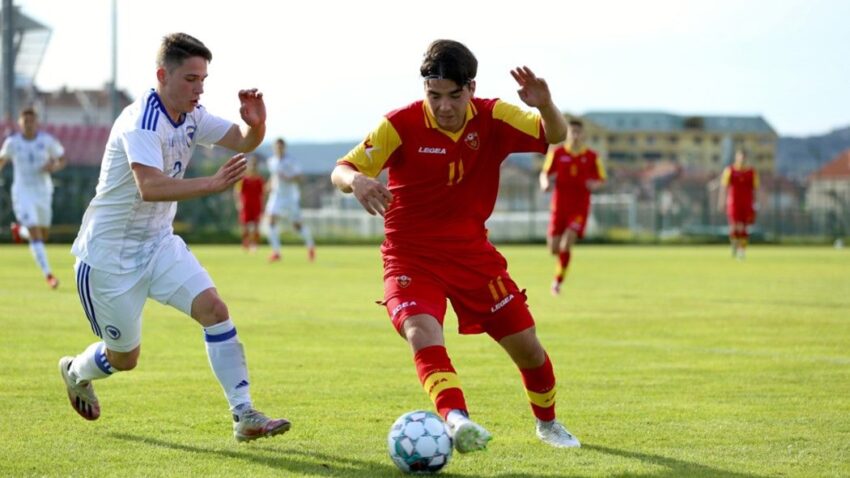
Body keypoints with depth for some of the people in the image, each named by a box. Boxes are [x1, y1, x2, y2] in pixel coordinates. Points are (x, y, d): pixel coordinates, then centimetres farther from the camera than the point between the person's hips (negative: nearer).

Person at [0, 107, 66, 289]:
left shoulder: (47, 140, -5)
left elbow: (62, 159, 5)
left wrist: (54, 167, -16)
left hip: (43, 192, 3)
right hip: (22, 192, -3)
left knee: (44, 234, 15)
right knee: (35, 235, -14)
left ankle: (19, 229, 48)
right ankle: (48, 275, -13)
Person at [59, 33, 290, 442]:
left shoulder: (191, 116, -1)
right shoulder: (141, 121, -26)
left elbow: (244, 142, 0)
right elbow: (149, 187, -41)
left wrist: (256, 125, -24)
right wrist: (213, 183, -50)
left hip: (158, 243, 7)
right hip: (109, 252, -7)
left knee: (214, 308, -14)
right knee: (125, 358, 7)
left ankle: (244, 416, -13)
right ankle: (75, 373, 42)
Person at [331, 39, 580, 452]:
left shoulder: (491, 118, -6)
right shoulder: (401, 125, -15)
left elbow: (554, 136, -12)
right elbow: (341, 170, -18)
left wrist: (544, 105, -34)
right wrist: (356, 180, -43)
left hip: (472, 252, 3)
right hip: (411, 256, -3)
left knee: (526, 344, 5)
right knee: (422, 332, -32)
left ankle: (547, 423, 32)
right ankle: (455, 418, -51)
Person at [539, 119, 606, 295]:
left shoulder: (591, 156, 3)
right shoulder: (557, 153, 2)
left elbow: (601, 180, 10)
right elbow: (545, 174, 4)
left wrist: (594, 185, -14)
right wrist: (546, 183, -19)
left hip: (580, 208, -1)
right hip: (560, 206, 1)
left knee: (566, 244, -19)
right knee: (554, 249, -1)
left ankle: (558, 280, -6)